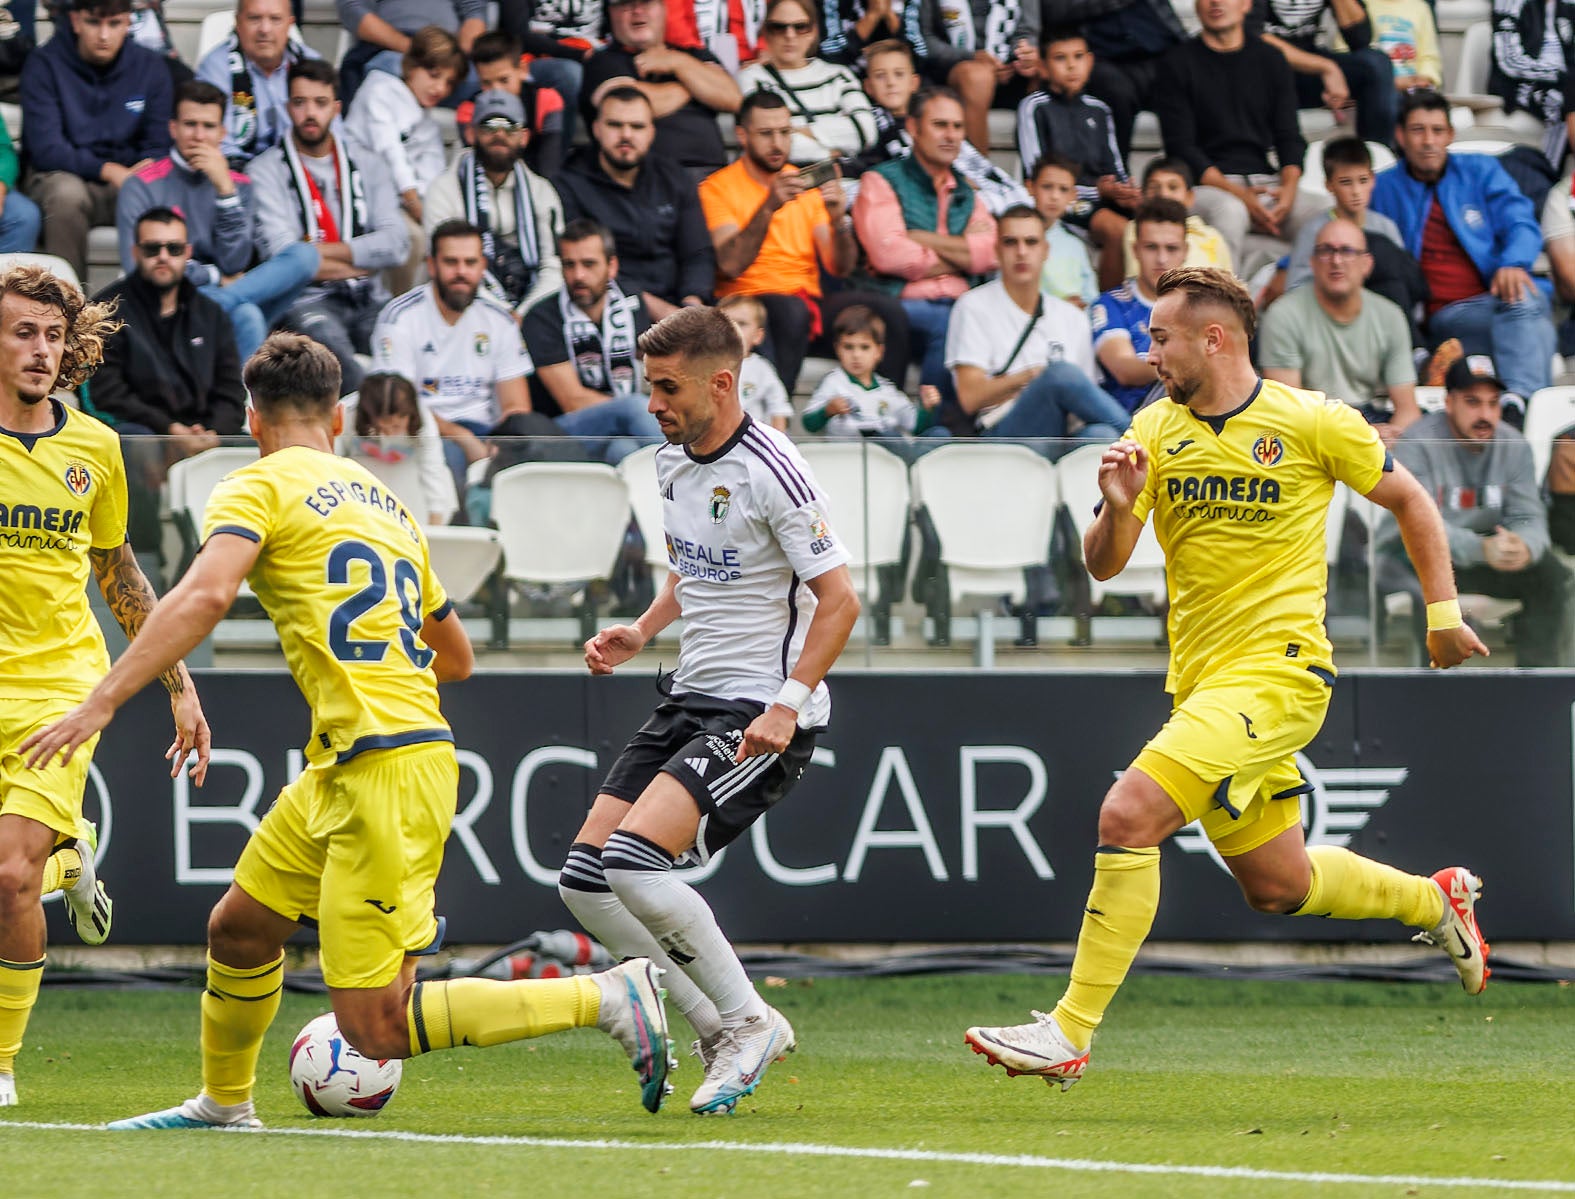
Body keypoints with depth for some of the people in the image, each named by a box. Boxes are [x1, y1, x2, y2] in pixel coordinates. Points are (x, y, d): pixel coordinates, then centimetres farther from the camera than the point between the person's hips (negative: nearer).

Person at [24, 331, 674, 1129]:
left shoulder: (261, 486, -3)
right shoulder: (384, 503, 20)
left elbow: (204, 595, -21)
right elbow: (454, 657, 27)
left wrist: (101, 702, -22)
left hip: (383, 771, -9)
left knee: (375, 1028, -9)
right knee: (237, 928, 23)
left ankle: (608, 998, -10)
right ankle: (223, 1104, 40)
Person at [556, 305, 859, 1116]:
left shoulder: (770, 472, -16)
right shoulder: (673, 462, 10)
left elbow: (839, 600, -16)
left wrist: (788, 706, -24)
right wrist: (640, 633, 9)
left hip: (762, 716, -9)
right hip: (691, 698, 9)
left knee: (634, 862, -24)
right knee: (583, 879, -1)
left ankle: (748, 1023, -8)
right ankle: (719, 1034, 8)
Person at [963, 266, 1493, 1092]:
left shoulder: (1313, 424, -6)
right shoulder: (1155, 430, 6)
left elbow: (1408, 500, 9)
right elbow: (1103, 565, 3)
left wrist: (1443, 612, 7)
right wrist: (1117, 508, -18)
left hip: (1277, 670, -7)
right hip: (1199, 678, 7)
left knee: (1130, 813, -22)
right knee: (1278, 887, 16)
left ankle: (1070, 1033, -19)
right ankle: (1434, 901, 43)